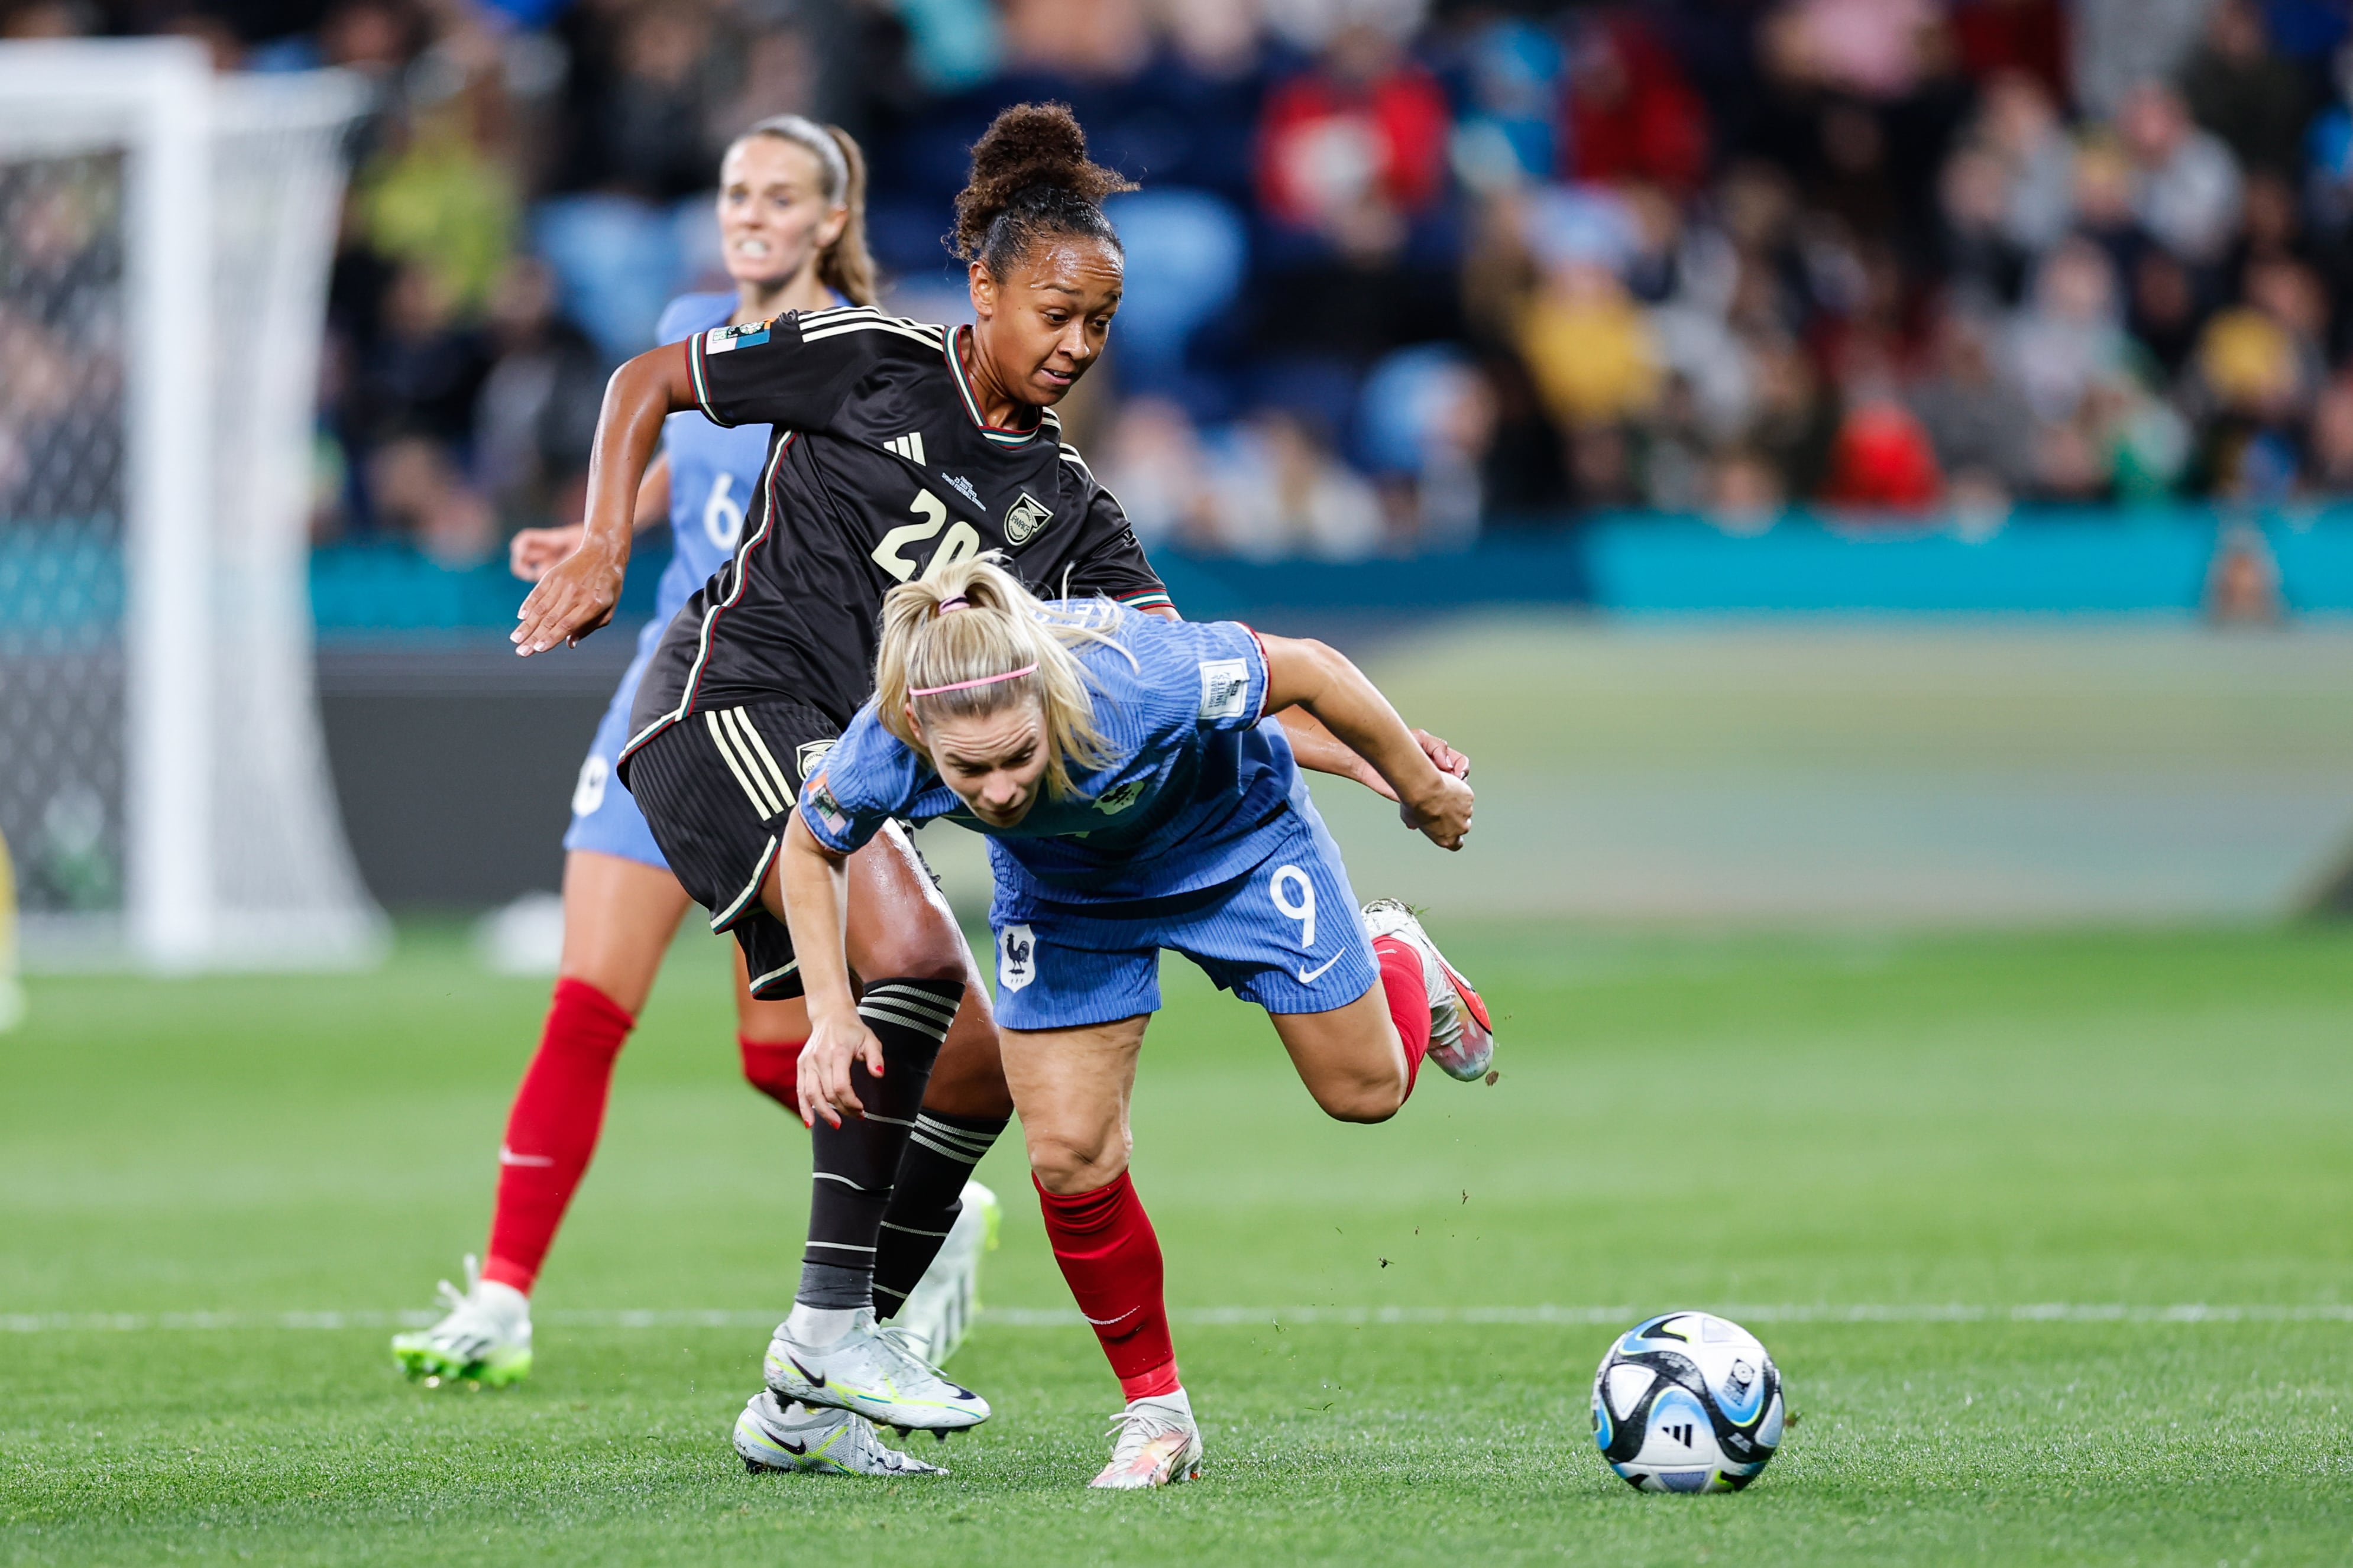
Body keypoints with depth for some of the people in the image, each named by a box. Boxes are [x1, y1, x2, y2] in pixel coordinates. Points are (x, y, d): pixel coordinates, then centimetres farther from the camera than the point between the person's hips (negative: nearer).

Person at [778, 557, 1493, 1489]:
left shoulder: (1142, 683, -45)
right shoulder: (885, 755, -36)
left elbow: (1306, 671, -26)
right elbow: (807, 850, -10)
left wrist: (1423, 790, -12)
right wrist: (831, 1013, -20)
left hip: (1232, 840, -1)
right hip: (1061, 887, 2)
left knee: (1364, 1088, 9)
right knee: (1069, 1157, -10)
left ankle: (1401, 965, 46)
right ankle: (1155, 1411, 12)